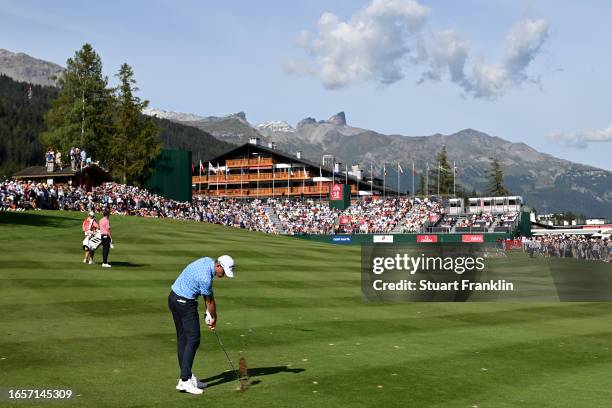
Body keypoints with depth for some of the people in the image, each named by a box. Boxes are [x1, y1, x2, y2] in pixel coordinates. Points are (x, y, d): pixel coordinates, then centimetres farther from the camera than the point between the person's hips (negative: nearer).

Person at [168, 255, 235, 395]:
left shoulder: (207, 261, 3)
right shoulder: (205, 277, -25)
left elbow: (208, 295, 10)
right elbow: (210, 301, -9)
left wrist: (209, 313, 7)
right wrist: (214, 318, 7)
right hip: (185, 303, -10)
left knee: (182, 339, 11)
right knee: (193, 340, -9)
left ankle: (186, 375, 16)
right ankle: (184, 381, -12)